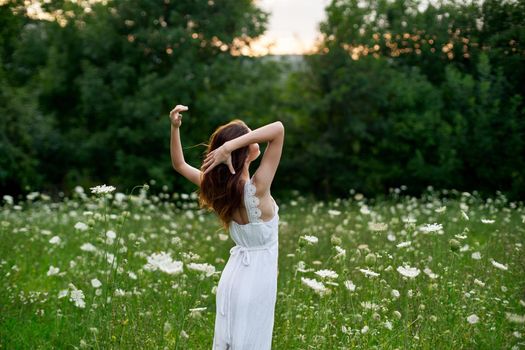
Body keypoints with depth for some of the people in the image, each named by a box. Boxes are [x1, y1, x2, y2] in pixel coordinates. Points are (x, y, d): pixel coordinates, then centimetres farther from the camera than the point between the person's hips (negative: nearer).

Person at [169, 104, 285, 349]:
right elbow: (278, 129, -30)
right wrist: (229, 146, -32)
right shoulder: (256, 188, -23)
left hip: (233, 276, 6)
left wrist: (175, 127, -2)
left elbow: (180, 165, 10)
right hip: (256, 280, -6)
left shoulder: (217, 187, -6)